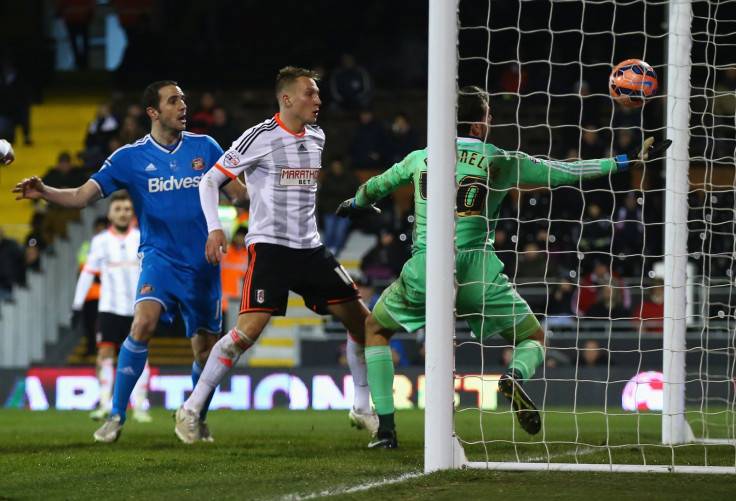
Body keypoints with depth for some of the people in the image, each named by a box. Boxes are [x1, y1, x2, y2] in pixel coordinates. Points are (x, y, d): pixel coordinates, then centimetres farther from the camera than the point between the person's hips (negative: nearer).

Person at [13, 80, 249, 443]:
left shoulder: (205, 148, 3)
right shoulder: (130, 158, -2)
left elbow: (237, 193, 8)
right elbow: (82, 196, -5)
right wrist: (44, 192, -23)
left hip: (204, 264, 2)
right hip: (160, 259, -2)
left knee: (205, 350, 4)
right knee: (144, 322, -27)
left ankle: (197, 419, 31)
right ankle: (116, 416, -18)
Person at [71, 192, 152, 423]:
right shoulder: (100, 241, 2)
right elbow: (88, 271, 7)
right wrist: (78, 302, 5)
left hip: (139, 308, 0)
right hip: (110, 306, 0)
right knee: (105, 352, -9)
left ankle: (139, 406, 1)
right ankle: (105, 404, -6)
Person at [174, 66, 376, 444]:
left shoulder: (316, 138, 11)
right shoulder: (261, 137, -9)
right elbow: (210, 180, -5)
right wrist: (214, 229, -16)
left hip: (310, 248, 7)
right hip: (268, 244, -7)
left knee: (359, 319, 4)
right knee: (248, 330, -20)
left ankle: (363, 409, 19)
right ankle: (190, 410, -11)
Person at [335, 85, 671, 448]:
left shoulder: (420, 159, 11)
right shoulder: (501, 161, 4)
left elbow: (376, 187, 29)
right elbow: (566, 173, 7)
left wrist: (354, 205, 53)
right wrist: (631, 160, 14)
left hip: (424, 271, 1)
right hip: (477, 274, -1)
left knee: (375, 329, 25)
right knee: (534, 339, 16)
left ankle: (385, 429, 11)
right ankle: (515, 376, -23)